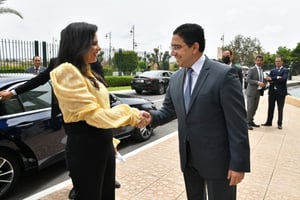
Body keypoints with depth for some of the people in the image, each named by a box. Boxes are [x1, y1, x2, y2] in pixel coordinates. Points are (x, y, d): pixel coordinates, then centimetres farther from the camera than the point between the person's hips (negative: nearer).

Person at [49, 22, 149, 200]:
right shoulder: (66, 72, -16)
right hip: (84, 149, -8)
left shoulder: (87, 72, 11)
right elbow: (92, 114, -21)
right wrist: (132, 114, -14)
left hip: (103, 144, 9)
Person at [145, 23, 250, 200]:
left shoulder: (224, 74, -16)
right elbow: (169, 110, 11)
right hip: (188, 158, 6)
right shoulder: (176, 78, 4)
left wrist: (239, 164, -15)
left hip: (217, 159, -6)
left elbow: (237, 123, -16)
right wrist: (152, 117, -11)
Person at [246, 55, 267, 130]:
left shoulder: (261, 70, 15)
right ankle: (248, 123, 2)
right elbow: (248, 80, -16)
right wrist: (258, 83, -24)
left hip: (258, 92, 7)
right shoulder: (251, 69, -7)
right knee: (250, 108, -5)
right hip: (252, 92, -7)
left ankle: (251, 121, 20)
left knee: (255, 108, 10)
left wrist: (264, 83, 3)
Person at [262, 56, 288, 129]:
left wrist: (273, 79, -21)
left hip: (281, 92, -4)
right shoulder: (272, 70, 13)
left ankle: (279, 124, 14)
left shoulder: (285, 70, 1)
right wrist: (277, 78, -18)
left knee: (280, 109, 4)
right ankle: (269, 122, 18)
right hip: (272, 91, 4)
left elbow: (284, 79, -17)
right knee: (270, 108, 9)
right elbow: (269, 79, -1)